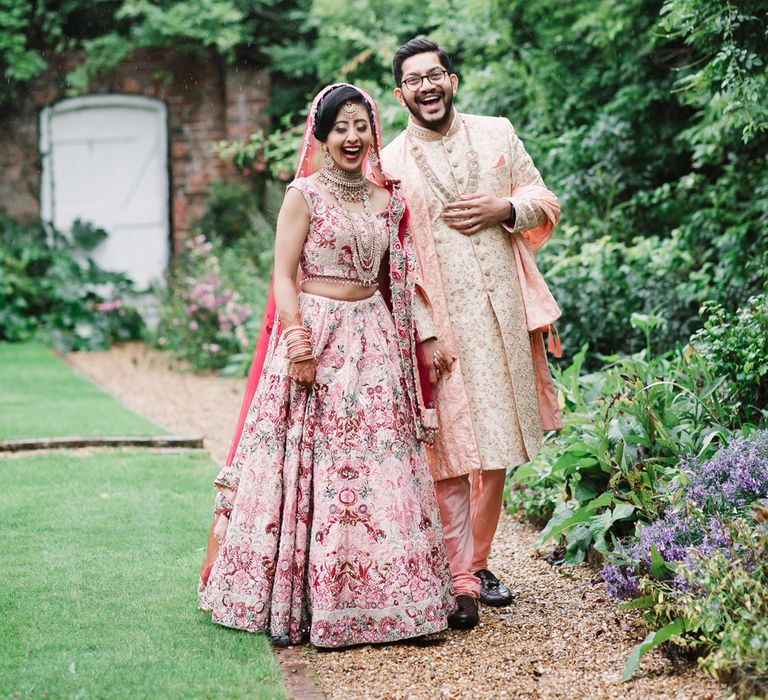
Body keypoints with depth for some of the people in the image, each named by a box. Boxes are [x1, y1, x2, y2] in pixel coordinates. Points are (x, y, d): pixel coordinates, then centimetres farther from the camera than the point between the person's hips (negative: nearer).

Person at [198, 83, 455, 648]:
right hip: (315, 336, -5)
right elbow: (284, 276, -7)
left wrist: (425, 335, 11)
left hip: (373, 341, 5)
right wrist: (298, 345, -17)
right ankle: (303, 595, 3)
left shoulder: (387, 198, 13)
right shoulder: (304, 195, -2)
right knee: (311, 459, -5)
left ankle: (377, 595, 12)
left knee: (378, 462, 3)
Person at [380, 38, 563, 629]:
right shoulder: (388, 164, 2)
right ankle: (461, 582, -4)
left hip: (501, 315, 3)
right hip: (436, 324, -3)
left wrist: (503, 209, -7)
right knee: (449, 451, -7)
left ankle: (477, 563, 22)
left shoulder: (497, 134, 10)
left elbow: (544, 204, 14)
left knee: (495, 449, 9)